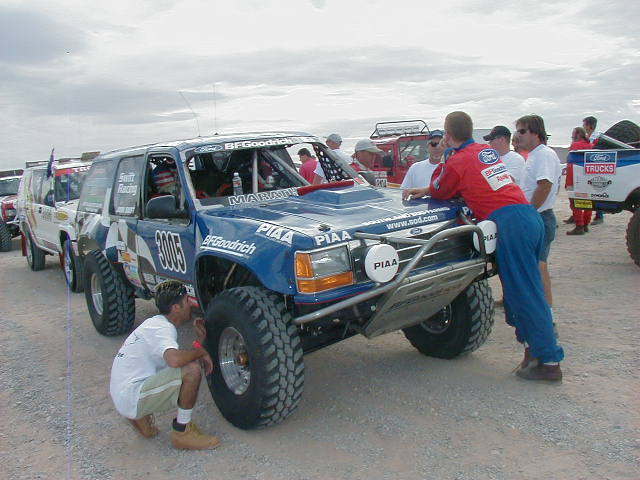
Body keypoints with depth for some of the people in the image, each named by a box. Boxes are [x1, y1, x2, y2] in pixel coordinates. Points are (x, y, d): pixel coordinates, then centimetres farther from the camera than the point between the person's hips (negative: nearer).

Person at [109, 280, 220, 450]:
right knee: (192, 369, -23)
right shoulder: (162, 329, -17)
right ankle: (182, 432, -7)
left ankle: (140, 416, 15)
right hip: (132, 399, -10)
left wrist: (200, 340, 8)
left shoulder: (156, 322, 15)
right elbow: (175, 359, -38)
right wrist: (201, 352, -19)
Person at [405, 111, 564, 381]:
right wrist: (425, 191, 32)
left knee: (524, 294, -4)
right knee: (528, 289, 16)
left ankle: (549, 361, 1)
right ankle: (534, 344, 23)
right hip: (531, 216, 9)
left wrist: (446, 158, 18)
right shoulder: (488, 151, 22)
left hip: (509, 222, -9)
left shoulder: (457, 161, -2)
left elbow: (439, 193, 14)